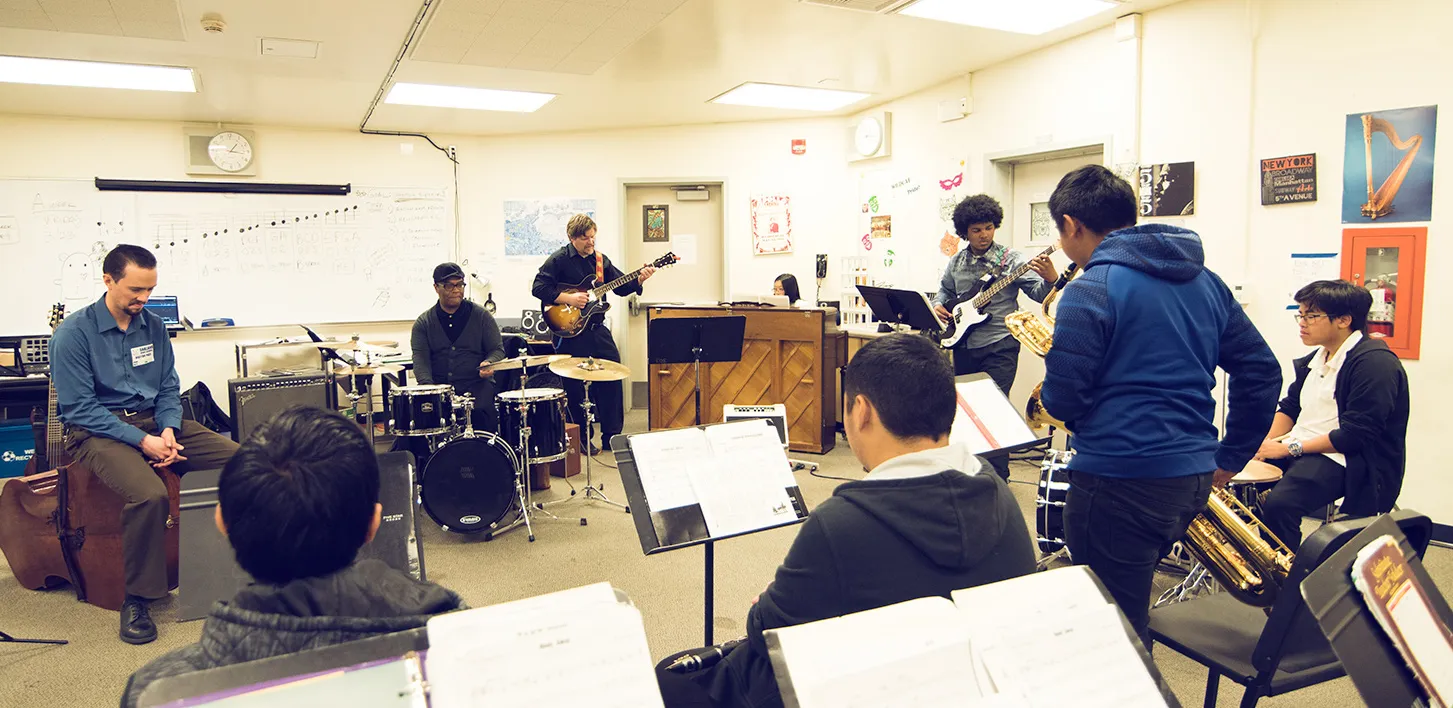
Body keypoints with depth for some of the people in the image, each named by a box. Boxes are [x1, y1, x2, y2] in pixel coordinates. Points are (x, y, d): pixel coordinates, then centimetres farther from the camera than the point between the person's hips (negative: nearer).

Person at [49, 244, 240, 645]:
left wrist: (168, 430, -8)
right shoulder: (74, 333, -7)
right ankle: (137, 601, -16)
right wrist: (142, 441, -19)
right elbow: (79, 407, -12)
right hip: (98, 432, -6)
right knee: (149, 494, -36)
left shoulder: (153, 326, 9)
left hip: (154, 421, 6)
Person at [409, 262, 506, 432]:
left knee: (482, 411, -30)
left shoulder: (481, 316, 8)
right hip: (438, 386, 1)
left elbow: (498, 349, 7)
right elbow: (420, 358, -1)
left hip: (476, 384, -1)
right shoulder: (423, 323, 10)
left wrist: (488, 363, -17)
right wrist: (428, 386, -19)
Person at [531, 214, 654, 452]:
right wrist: (568, 299, -20)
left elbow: (621, 287, 11)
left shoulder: (601, 260, 11)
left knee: (612, 379, 5)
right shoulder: (558, 260, -6)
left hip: (598, 330, 6)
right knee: (577, 388, 1)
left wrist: (639, 279, -8)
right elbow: (538, 288, -12)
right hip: (571, 332, -5)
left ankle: (612, 437, 16)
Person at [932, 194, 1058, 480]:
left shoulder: (1010, 259, -5)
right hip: (963, 345, 5)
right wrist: (938, 305, 4)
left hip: (999, 346, -5)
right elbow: (945, 291, 25)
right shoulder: (956, 263, 10)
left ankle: (998, 477, 3)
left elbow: (1038, 293, -11)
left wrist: (1050, 279, -32)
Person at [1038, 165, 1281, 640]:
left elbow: (1062, 401, -15)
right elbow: (1262, 371, 13)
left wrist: (1048, 392, 8)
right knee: (1129, 609, 26)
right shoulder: (1204, 280, 10)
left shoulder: (1091, 289, -13)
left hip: (1118, 482, -8)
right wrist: (1230, 457, 17)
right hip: (1192, 478, 8)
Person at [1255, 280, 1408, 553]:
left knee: (1279, 503, -32)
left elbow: (1355, 435, -20)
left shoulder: (1376, 362, -14)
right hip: (1298, 451, 9)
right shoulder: (1315, 359, 15)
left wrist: (1290, 447, -19)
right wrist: (1266, 443, -2)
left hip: (1347, 461, -9)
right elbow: (1289, 407, 17)